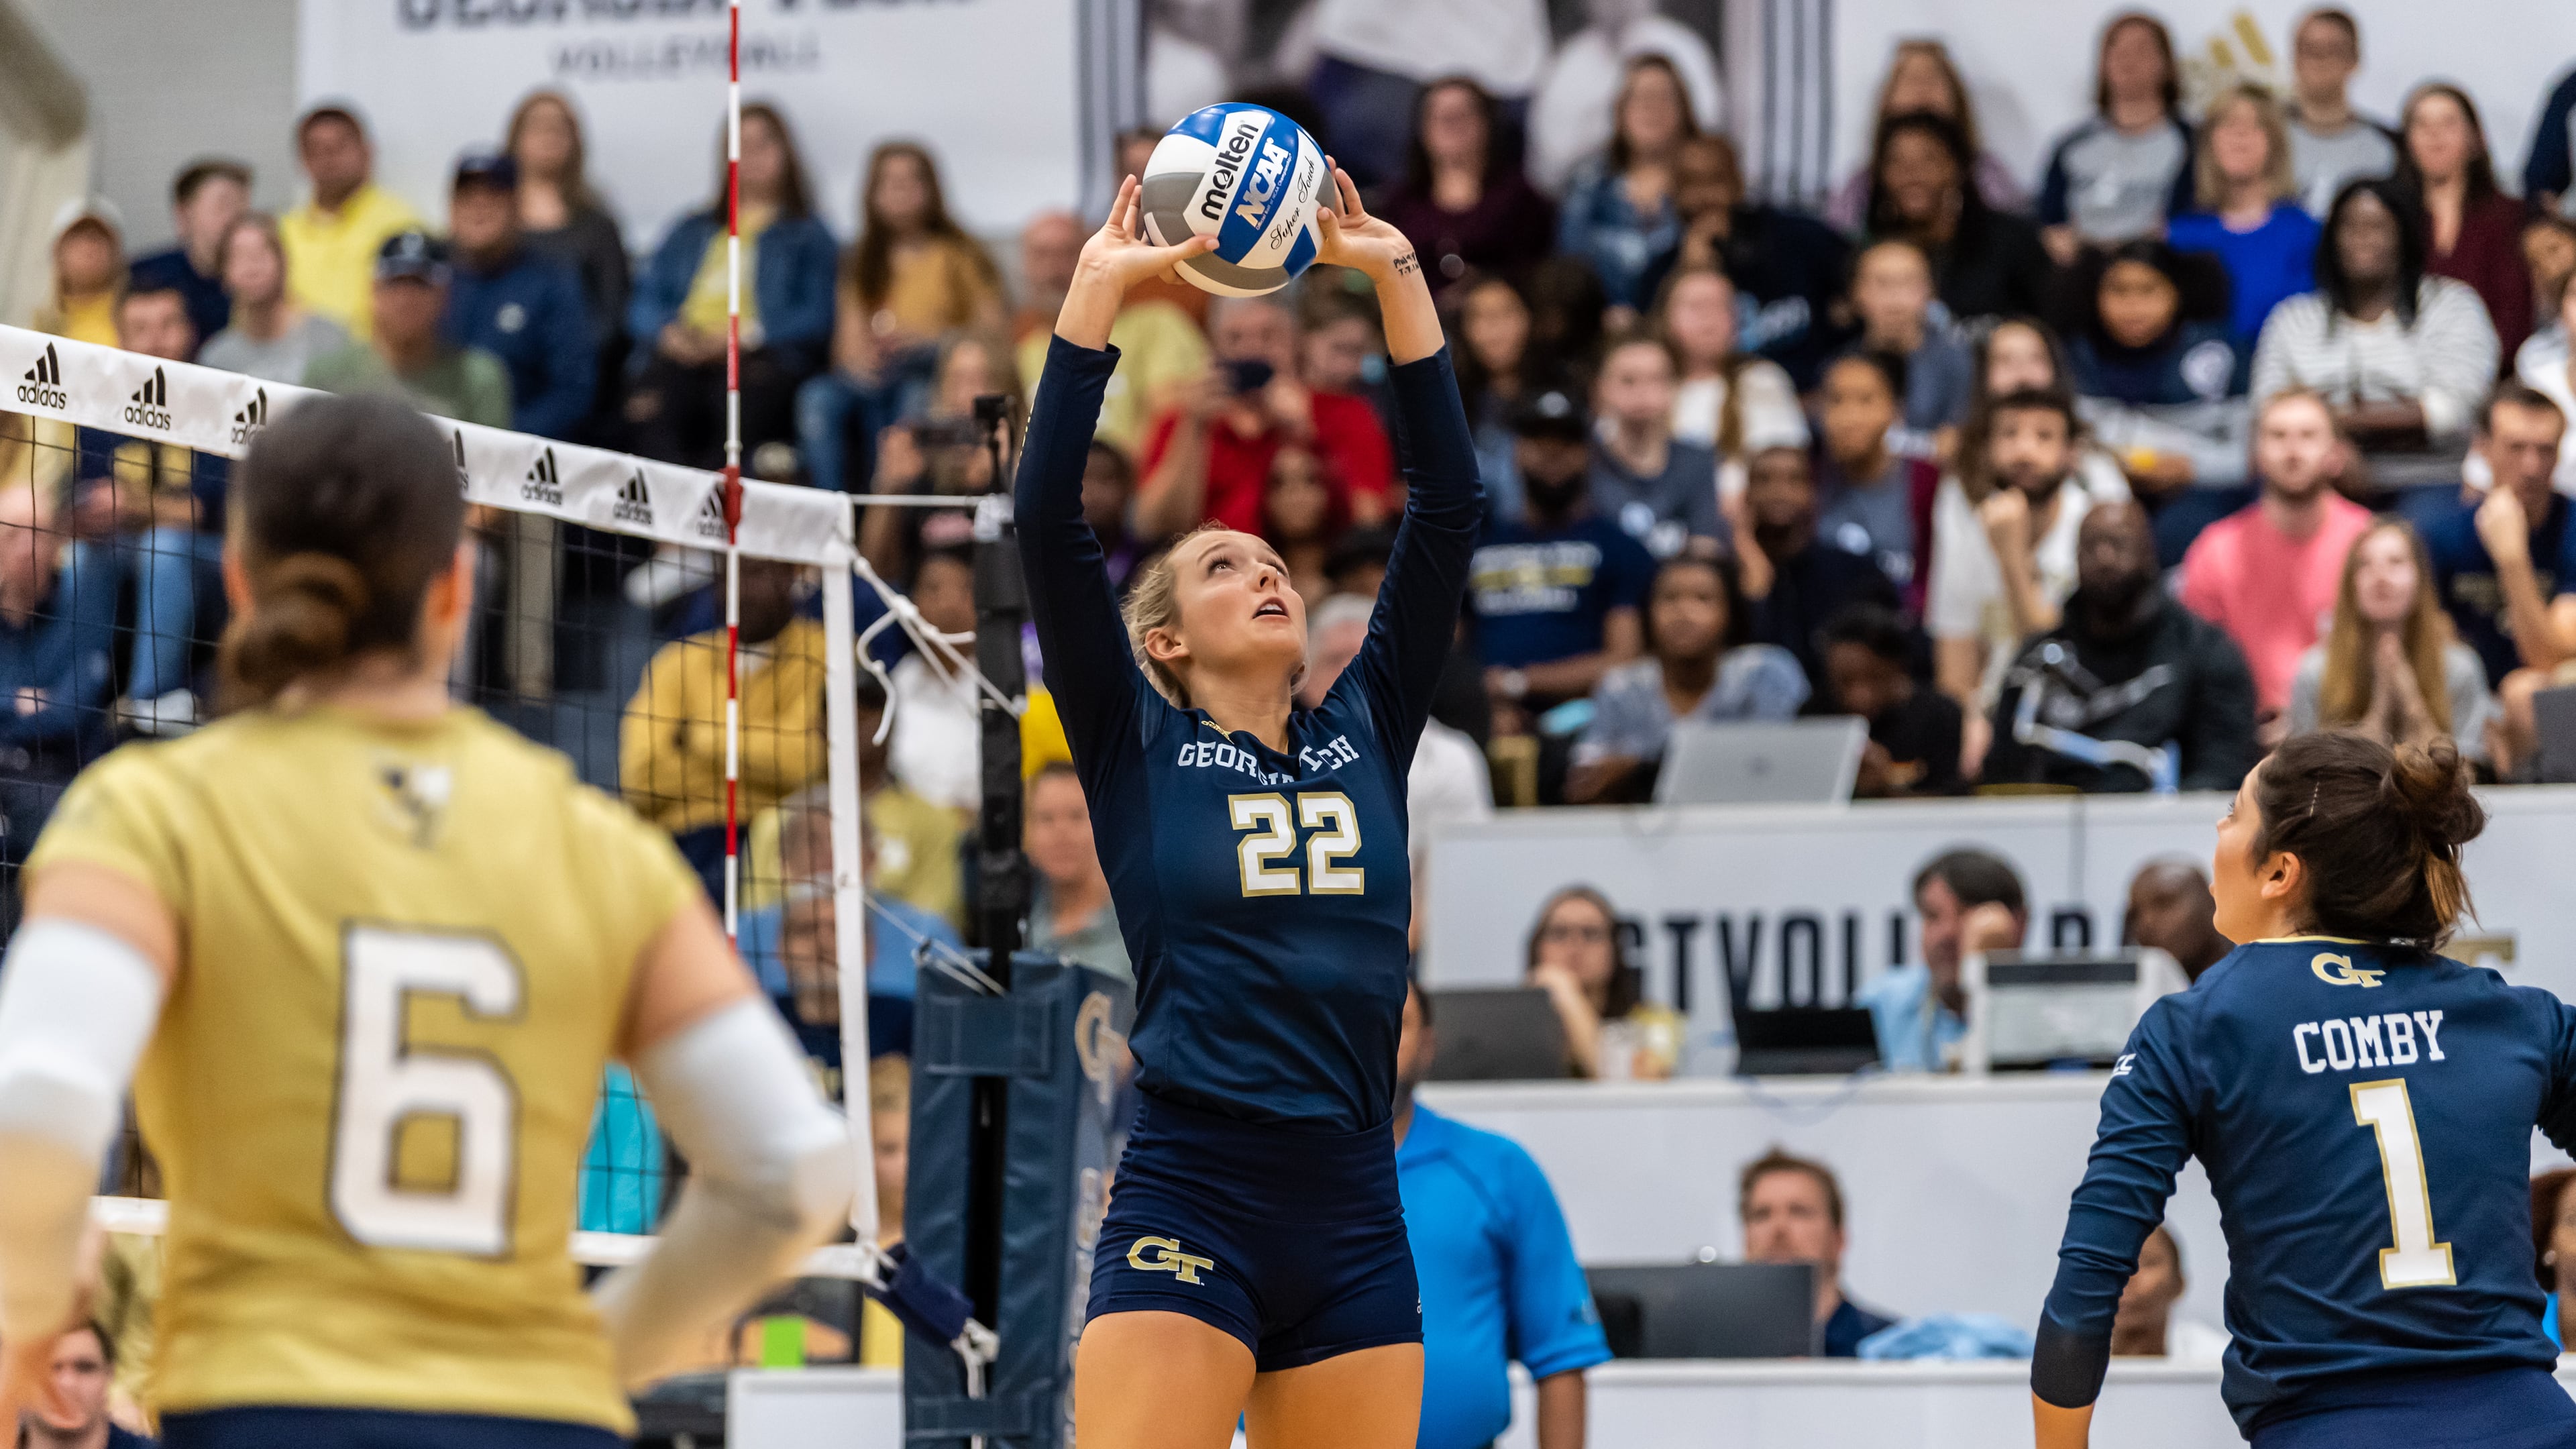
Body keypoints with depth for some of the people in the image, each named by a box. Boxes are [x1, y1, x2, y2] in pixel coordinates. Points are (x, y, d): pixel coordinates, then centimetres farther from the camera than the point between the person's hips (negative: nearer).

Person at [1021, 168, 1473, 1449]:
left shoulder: (1366, 735, 15)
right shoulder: (1138, 749, 7)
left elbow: (1447, 506, 12)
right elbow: (1049, 518, -2)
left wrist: (1395, 275, 10)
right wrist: (1099, 287, -1)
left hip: (1354, 1222, 4)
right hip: (1189, 1209, -4)